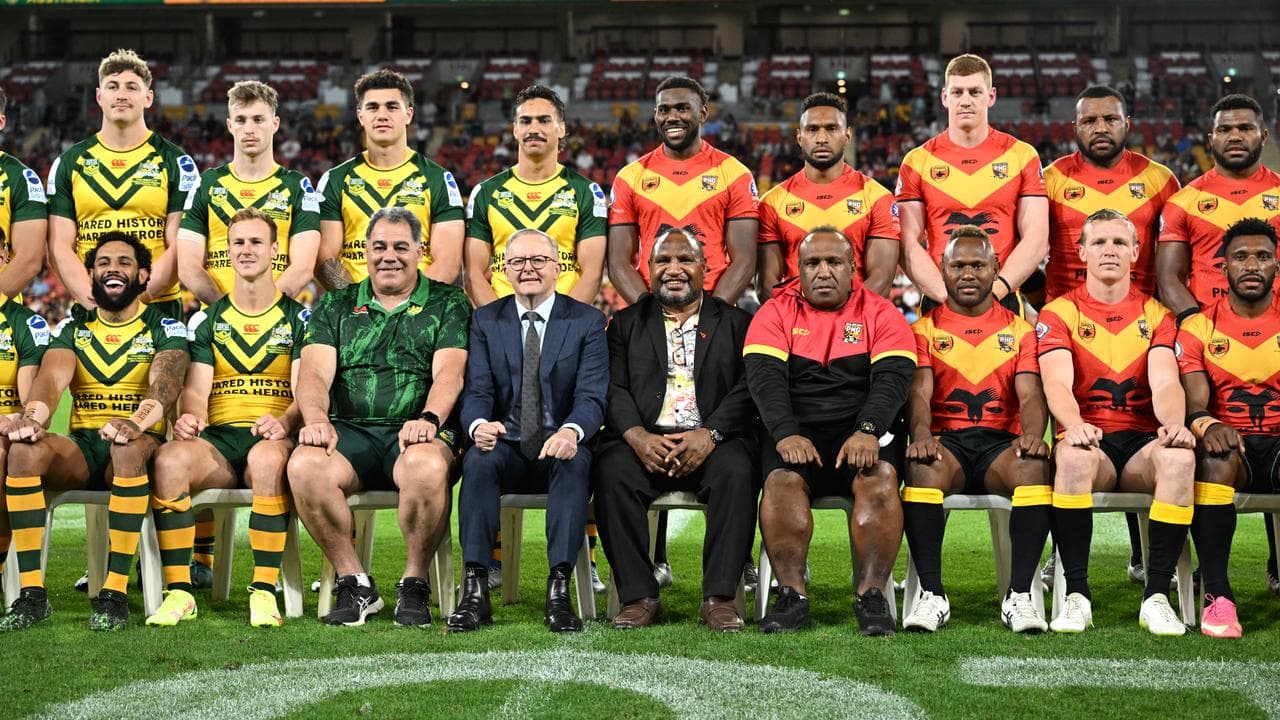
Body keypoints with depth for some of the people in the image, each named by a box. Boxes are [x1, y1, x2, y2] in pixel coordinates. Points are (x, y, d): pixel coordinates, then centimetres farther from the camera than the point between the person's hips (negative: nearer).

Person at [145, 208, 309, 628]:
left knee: (267, 457, -40)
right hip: (218, 441, 2)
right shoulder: (206, 320, 17)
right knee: (169, 458, -32)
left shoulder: (299, 318, 11)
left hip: (271, 439, -2)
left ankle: (264, 592, -34)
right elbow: (196, 389, 6)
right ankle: (178, 592, -28)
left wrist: (284, 423, -23)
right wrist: (190, 416, -19)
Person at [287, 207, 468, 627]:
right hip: (349, 430, 2)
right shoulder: (335, 306, 18)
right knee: (304, 466, -31)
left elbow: (449, 372, -3)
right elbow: (314, 371, 4)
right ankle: (354, 583, -14)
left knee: (428, 467, -38)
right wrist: (316, 418, -18)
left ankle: (414, 584, -16)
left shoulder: (448, 304, 12)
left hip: (416, 433, -2)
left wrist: (429, 419, -24)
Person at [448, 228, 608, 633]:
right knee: (478, 460, -32)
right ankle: (475, 591, -35)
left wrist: (571, 431, -31)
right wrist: (479, 425, -25)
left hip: (560, 449, -1)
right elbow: (477, 392, 0)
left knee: (575, 461, -35)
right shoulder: (485, 321, 10)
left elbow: (591, 395, -7)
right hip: (507, 447, 1)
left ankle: (559, 589, -39)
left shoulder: (587, 321, 4)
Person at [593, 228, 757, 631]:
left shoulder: (735, 323, 15)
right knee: (611, 472, -31)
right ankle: (638, 596, -23)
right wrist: (637, 436, -15)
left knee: (737, 472, -33)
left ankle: (719, 597, -27)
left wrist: (710, 434, -17)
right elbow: (614, 389, 5)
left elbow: (748, 388, 1)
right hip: (644, 441, 1)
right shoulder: (627, 323, 19)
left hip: (710, 442, -1)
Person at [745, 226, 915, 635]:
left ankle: (871, 593, -26)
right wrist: (785, 434, -21)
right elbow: (764, 377, -2)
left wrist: (867, 431, -23)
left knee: (880, 477, -32)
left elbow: (893, 379, -3)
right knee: (782, 479, -32)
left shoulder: (880, 314, 11)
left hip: (859, 433, 0)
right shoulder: (776, 312, 12)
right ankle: (792, 594, -26)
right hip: (796, 432, 0)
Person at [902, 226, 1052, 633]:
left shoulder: (1019, 328, 15)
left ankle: (1020, 596, -31)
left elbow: (1030, 394, 1)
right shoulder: (925, 328, 13)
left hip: (1001, 443, 1)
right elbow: (920, 391, -2)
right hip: (946, 440, -1)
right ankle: (932, 595, -32)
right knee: (923, 465, -36)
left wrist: (1032, 434, -23)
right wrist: (921, 435, -25)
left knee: (1035, 466, -34)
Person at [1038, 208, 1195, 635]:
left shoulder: (1155, 314, 13)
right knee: (1074, 456, -38)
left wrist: (1174, 423, -25)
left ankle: (1157, 596, -31)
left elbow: (1165, 383, -2)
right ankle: (1077, 596, -32)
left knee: (1179, 457, -33)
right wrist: (1073, 424, -31)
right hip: (1089, 440, -1)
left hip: (1142, 443, 2)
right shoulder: (1059, 313, 8)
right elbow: (1057, 382, -9)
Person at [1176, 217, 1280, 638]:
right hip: (1230, 442, 0)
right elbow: (1194, 401, -4)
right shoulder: (1199, 327, 9)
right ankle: (1217, 595, -35)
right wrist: (1206, 424, -29)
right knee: (1213, 458, -36)